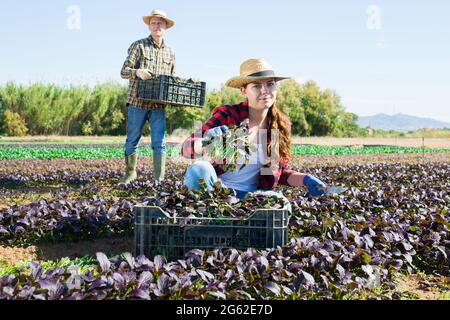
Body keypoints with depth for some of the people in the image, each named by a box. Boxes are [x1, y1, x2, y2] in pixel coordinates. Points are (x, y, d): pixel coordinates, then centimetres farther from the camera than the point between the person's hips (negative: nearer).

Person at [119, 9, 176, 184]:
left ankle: (159, 179, 0)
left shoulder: (170, 52, 13)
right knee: (132, 140, 7)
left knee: (159, 142, -4)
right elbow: (124, 71, -5)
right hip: (137, 102, -2)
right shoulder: (138, 45, 0)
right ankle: (130, 172, 26)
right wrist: (138, 72, -26)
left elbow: (172, 78, 21)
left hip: (158, 104, 2)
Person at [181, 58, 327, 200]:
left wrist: (305, 179, -6)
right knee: (199, 169, -34)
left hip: (249, 193, 3)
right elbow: (186, 148, -17)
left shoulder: (281, 125, 2)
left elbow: (279, 172, 12)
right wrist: (206, 142, -40)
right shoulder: (227, 115, -11)